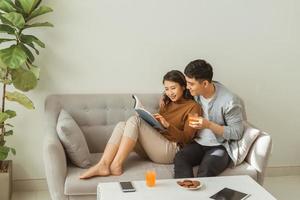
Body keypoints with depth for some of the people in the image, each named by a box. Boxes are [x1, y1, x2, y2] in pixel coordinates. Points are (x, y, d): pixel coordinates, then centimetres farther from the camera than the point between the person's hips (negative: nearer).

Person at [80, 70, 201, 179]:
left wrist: (167, 125, -22)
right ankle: (103, 165, -32)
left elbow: (186, 139, -8)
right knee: (122, 125, -17)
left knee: (134, 120, -23)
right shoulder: (166, 102, 21)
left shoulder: (193, 107, 0)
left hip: (171, 150, -7)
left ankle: (116, 165, -29)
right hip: (153, 147, 7)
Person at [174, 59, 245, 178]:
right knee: (179, 158, -29)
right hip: (198, 143, 5)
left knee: (205, 170, -36)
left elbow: (237, 133, -13)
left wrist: (209, 125, -22)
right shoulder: (195, 94, 0)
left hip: (221, 146, -4)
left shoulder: (229, 101, -17)